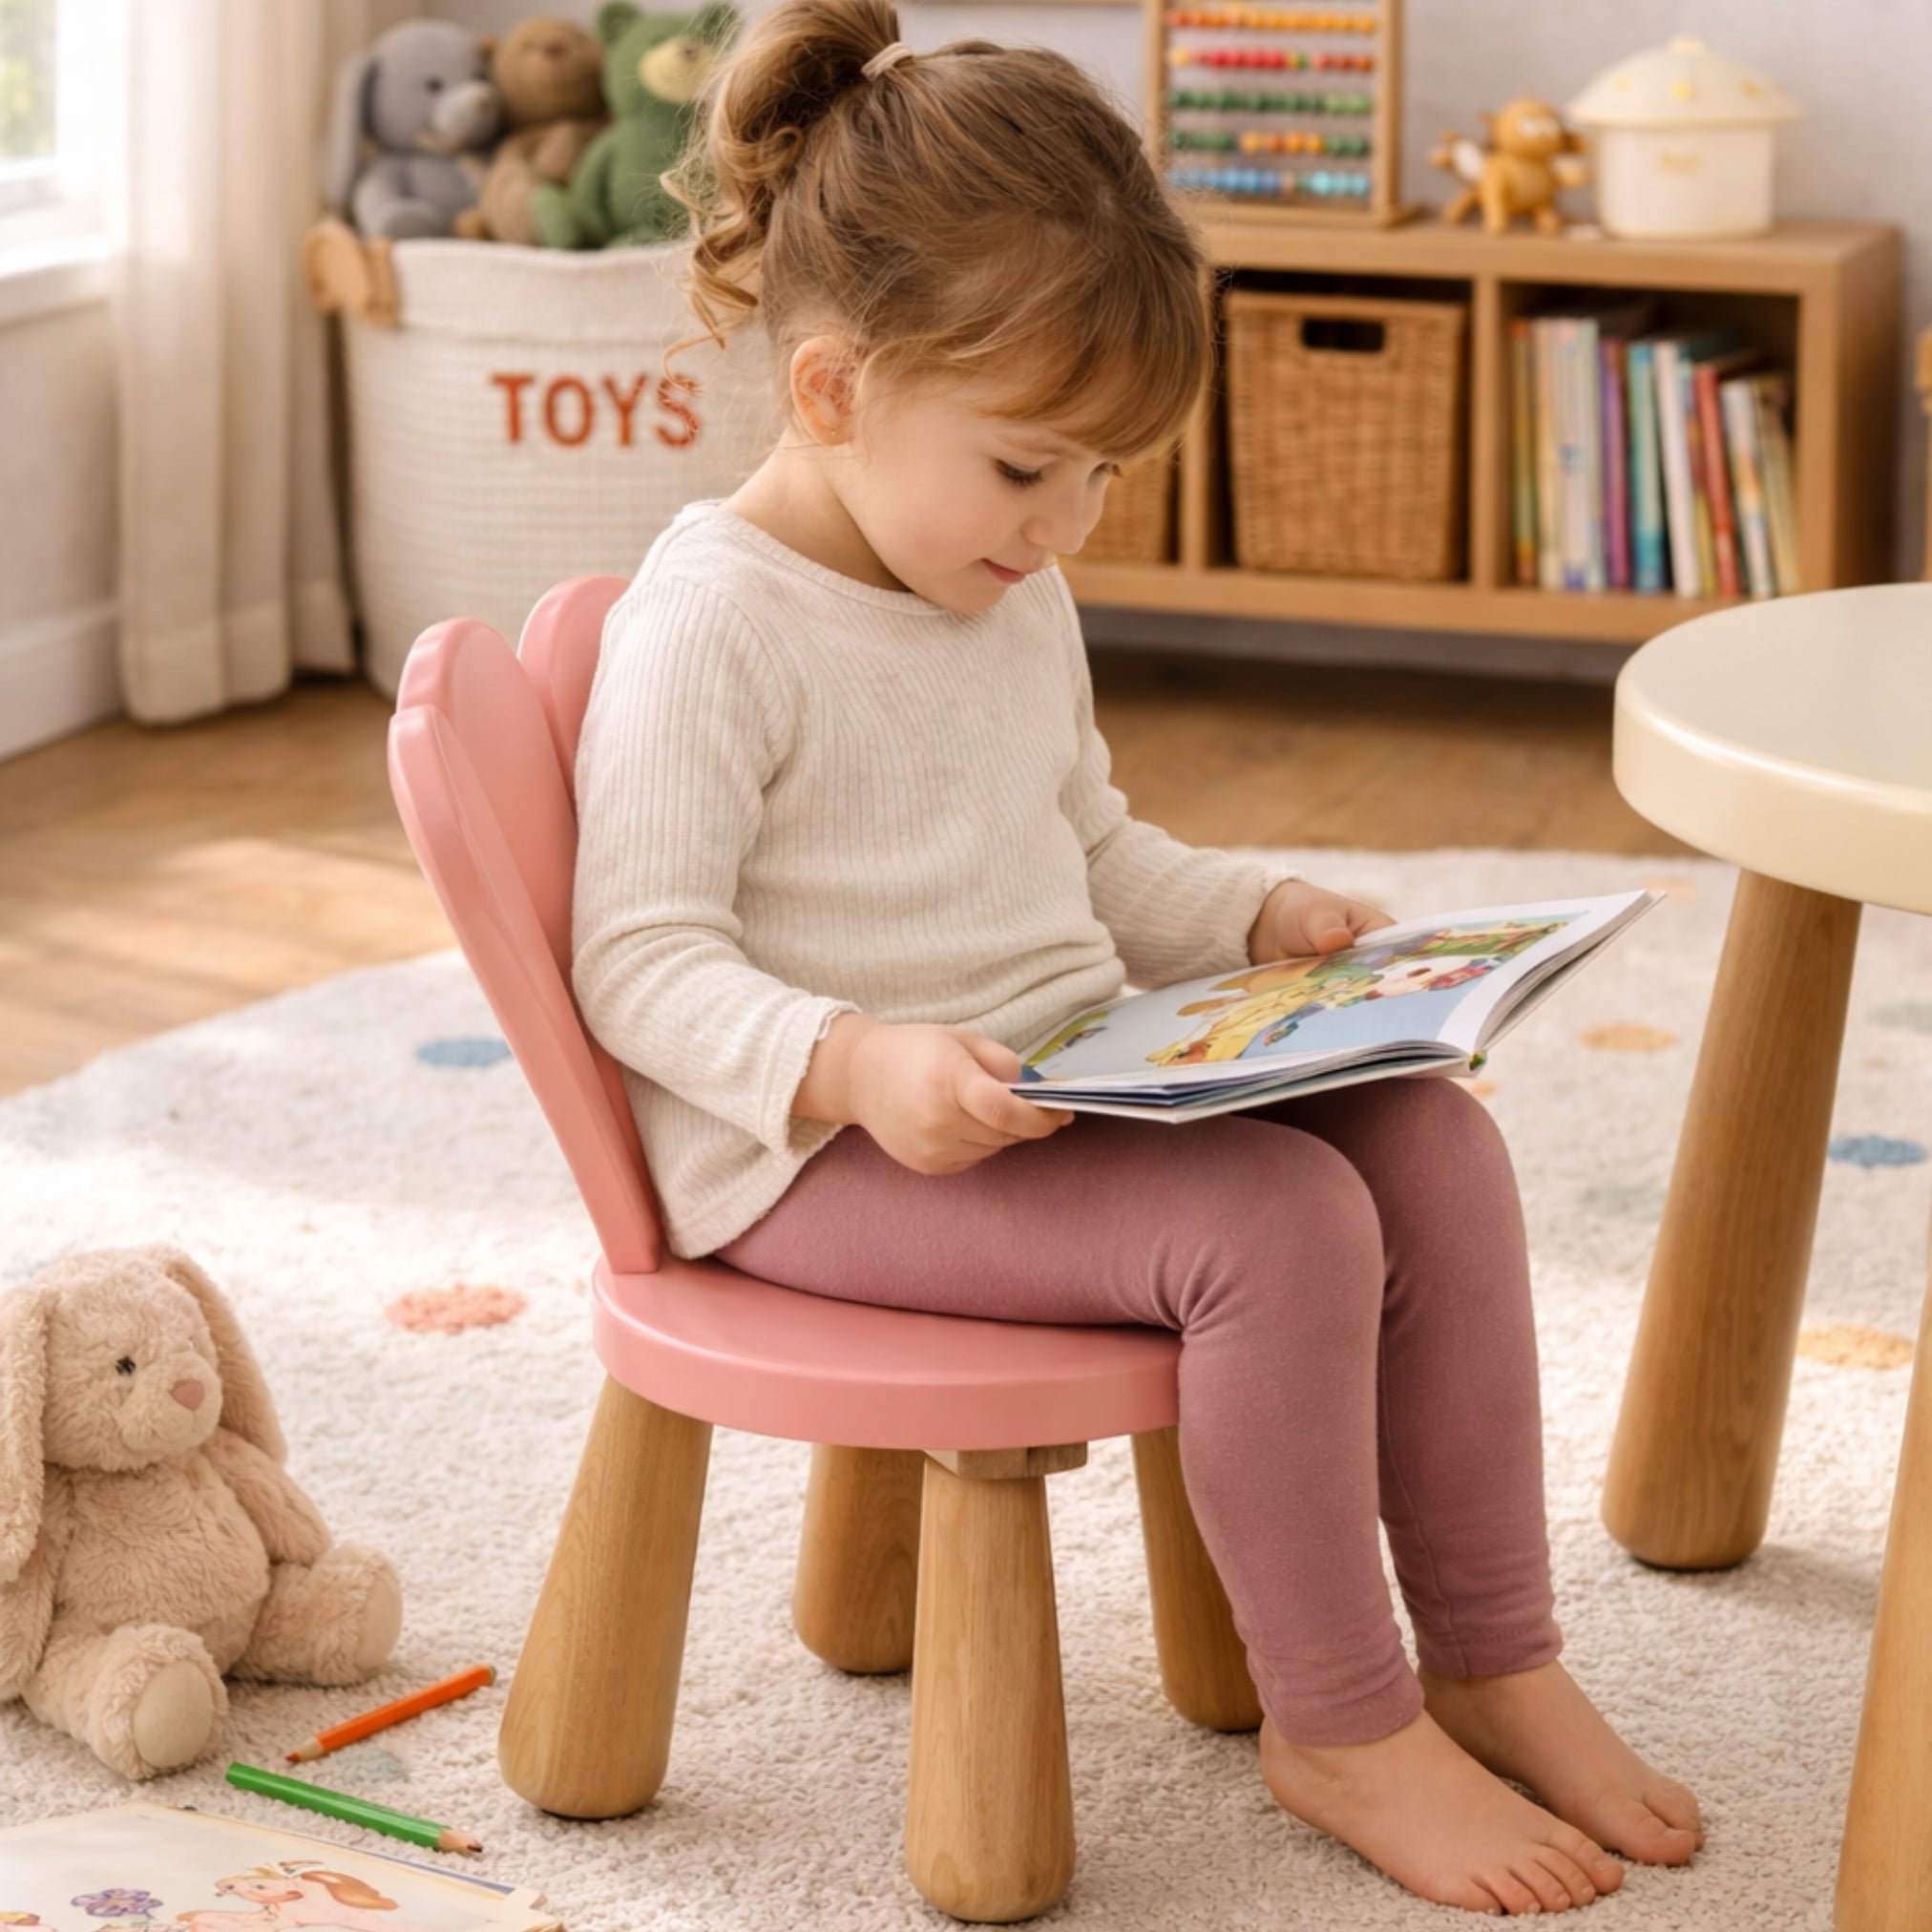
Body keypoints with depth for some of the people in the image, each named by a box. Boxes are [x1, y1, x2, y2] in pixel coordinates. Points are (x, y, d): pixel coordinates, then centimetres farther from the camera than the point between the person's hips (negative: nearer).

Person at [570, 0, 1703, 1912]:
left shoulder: (1018, 605, 13)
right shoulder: (710, 628, -15)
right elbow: (641, 962, -18)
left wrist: (1255, 913, 9)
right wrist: (857, 1065, -34)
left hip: (1067, 1087, 9)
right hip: (826, 1154, -9)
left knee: (1430, 1135, -10)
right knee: (1283, 1225, -27)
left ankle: (1492, 1657, 0)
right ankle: (1341, 1731, -10)